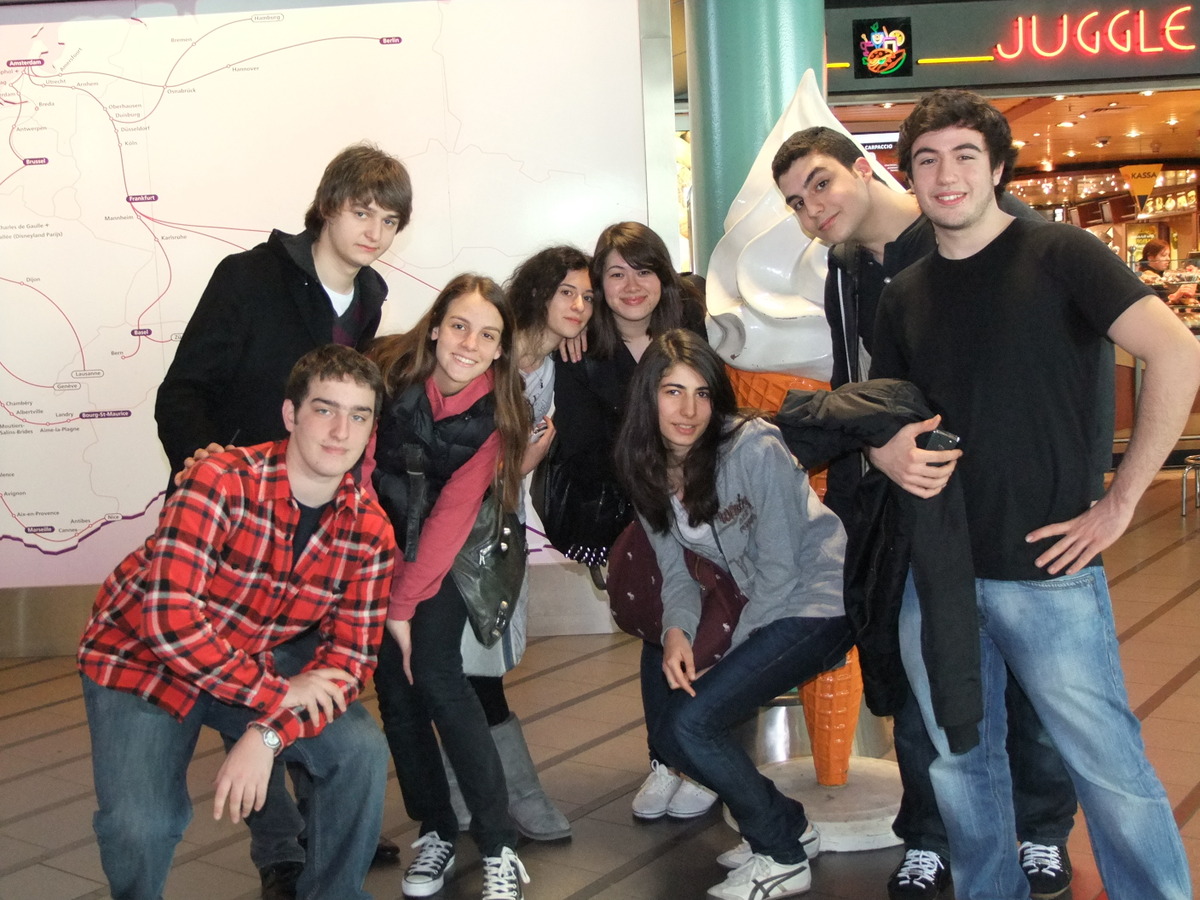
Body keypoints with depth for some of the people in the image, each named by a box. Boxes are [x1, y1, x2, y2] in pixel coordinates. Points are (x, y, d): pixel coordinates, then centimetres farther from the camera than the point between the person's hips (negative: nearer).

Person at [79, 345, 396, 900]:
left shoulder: (369, 531, -13)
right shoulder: (223, 482, -27)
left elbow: (349, 658, -13)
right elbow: (169, 619, -33)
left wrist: (268, 734, -28)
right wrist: (278, 693, -28)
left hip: (259, 664, 4)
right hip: (140, 658, -3)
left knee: (361, 751, -16)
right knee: (139, 826, -22)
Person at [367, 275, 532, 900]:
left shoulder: (495, 414, -12)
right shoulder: (385, 373, -16)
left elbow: (452, 515, -13)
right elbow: (355, 471, -14)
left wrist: (404, 604, -15)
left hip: (440, 557, -1)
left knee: (437, 679, -13)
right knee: (394, 686, 0)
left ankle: (498, 849, -5)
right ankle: (435, 832, 16)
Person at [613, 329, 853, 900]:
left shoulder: (753, 448, -21)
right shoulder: (649, 469, 0)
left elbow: (780, 570, -17)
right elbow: (675, 569, 3)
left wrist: (724, 658, -12)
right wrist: (676, 632, -17)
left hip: (818, 601, -8)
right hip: (762, 606, 8)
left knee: (693, 721, -17)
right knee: (666, 727, 2)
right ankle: (785, 827, 21)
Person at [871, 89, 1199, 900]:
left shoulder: (1057, 255, -6)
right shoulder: (904, 296, 10)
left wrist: (1121, 500, -16)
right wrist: (891, 453, -6)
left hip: (1045, 567, -5)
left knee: (1109, 768, 2)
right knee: (960, 765, 17)